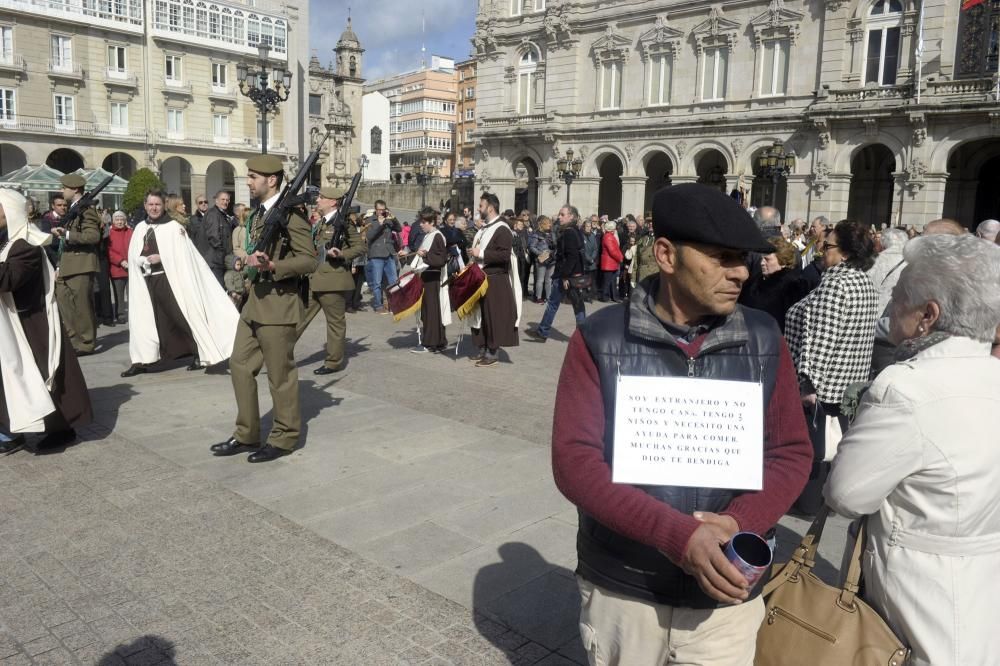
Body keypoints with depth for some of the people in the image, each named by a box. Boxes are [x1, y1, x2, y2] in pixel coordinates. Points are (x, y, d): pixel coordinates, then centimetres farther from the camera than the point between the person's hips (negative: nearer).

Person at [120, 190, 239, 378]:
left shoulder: (174, 227, -3)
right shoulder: (140, 228, 12)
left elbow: (182, 254, -9)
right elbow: (133, 254, 12)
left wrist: (160, 258, -16)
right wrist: (144, 261, -7)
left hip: (169, 279, -5)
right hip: (147, 280, 5)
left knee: (182, 316, -3)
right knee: (144, 318, 5)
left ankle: (198, 355, 6)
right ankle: (142, 361, 10)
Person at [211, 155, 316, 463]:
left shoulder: (290, 213, -12)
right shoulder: (258, 213, 15)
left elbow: (309, 260, -17)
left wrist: (272, 266, -27)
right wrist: (253, 260, 10)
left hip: (278, 303, -9)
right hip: (255, 300, 9)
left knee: (280, 374, 1)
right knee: (240, 365, 11)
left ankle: (284, 438, 16)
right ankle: (246, 435, 23)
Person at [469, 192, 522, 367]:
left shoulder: (502, 229, -13)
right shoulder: (485, 228, 15)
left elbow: (504, 255, -24)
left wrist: (481, 253, -20)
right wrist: (474, 254, 7)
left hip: (495, 282, -9)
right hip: (481, 278, 9)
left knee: (493, 317, -3)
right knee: (481, 315, 12)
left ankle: (493, 353, 4)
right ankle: (483, 349, 22)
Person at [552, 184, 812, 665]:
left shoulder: (763, 340, -4)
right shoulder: (601, 338, -11)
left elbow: (792, 451, 0)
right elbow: (574, 459, -16)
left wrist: (740, 523, -19)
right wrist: (679, 535, -26)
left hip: (725, 597, 1)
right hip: (620, 589, 0)